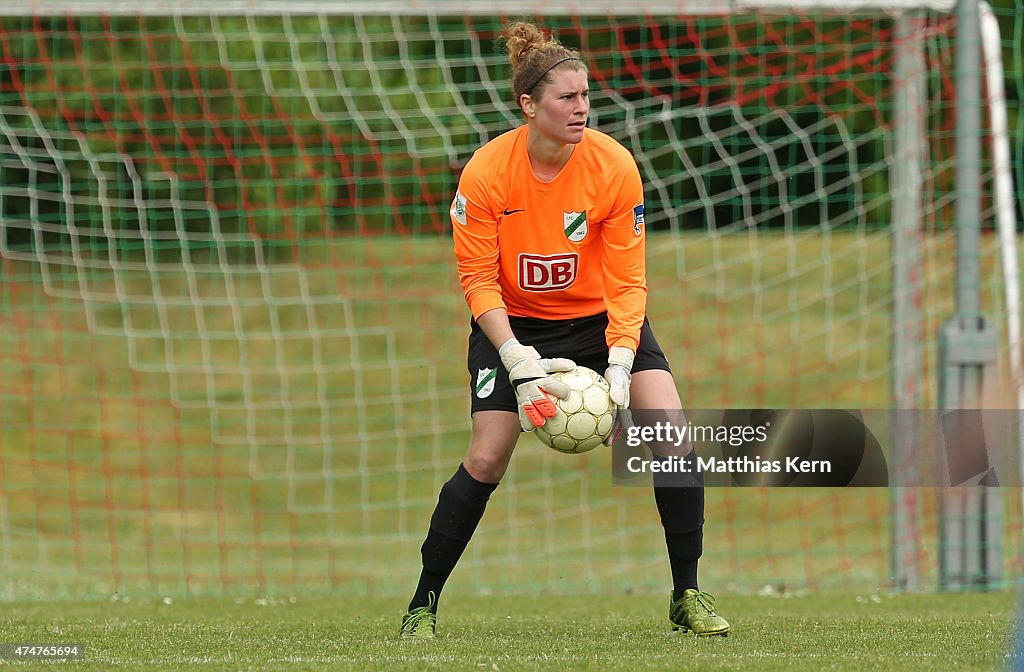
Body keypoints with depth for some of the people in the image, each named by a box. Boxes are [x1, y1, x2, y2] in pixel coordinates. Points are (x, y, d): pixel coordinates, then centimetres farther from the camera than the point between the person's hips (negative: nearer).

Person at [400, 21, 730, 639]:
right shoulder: (487, 172, -20)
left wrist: (619, 364, -26)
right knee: (487, 459, -14)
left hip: (601, 318, 1)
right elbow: (478, 280, -15)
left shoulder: (614, 166, -18)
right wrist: (519, 362, -26)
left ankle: (687, 595, -4)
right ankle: (424, 604, 2)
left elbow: (628, 280, -14)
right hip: (515, 325, -1)